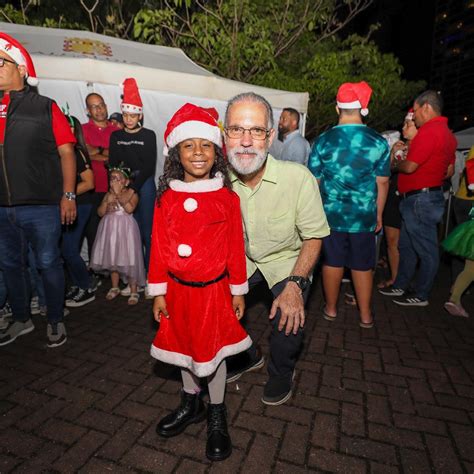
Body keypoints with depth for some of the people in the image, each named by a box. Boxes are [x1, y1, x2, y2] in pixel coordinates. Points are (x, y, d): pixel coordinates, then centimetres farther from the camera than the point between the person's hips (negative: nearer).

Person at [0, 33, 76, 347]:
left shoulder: (45, 107, -2)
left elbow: (66, 152, -5)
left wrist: (68, 195, -10)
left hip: (40, 206, -5)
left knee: (48, 264, 5)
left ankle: (55, 321, 24)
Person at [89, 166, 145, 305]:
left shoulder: (132, 193, -5)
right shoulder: (108, 194, 8)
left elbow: (130, 208, -22)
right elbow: (100, 212, 4)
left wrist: (118, 194, -20)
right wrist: (107, 202, -12)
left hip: (125, 230, -5)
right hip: (111, 228, 5)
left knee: (128, 259, -5)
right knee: (112, 258, 14)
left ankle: (134, 291, 6)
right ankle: (115, 287, 31)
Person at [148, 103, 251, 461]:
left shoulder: (227, 198, -9)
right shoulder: (166, 198, -3)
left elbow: (235, 247, -4)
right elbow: (159, 247, 0)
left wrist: (238, 290, -1)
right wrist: (159, 292, 1)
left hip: (213, 288, -3)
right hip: (178, 289, 3)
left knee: (212, 351, 10)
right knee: (183, 347, 19)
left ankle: (217, 417, 35)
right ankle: (191, 404, 46)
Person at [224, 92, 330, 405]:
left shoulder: (298, 177, -28)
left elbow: (314, 237, -17)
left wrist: (295, 284, -27)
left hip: (288, 259, -3)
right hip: (242, 259, 4)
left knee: (289, 316, -23)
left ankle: (282, 373, 14)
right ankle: (248, 356, 24)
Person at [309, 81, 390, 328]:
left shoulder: (323, 140, -6)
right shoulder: (379, 142, -6)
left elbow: (314, 180, -2)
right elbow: (382, 182, -1)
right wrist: (378, 214, 10)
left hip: (331, 213, 0)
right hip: (364, 215, 0)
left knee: (332, 261, 12)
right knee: (363, 265, 12)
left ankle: (331, 308, 27)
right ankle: (365, 315, 25)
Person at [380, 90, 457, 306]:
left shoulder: (429, 132, -17)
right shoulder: (447, 133, 15)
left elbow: (409, 166, -20)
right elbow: (449, 170, 19)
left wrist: (394, 164, 0)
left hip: (420, 200, -10)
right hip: (430, 195, 10)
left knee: (425, 250, 2)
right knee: (406, 246, 17)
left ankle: (420, 296, 14)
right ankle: (400, 286, 28)